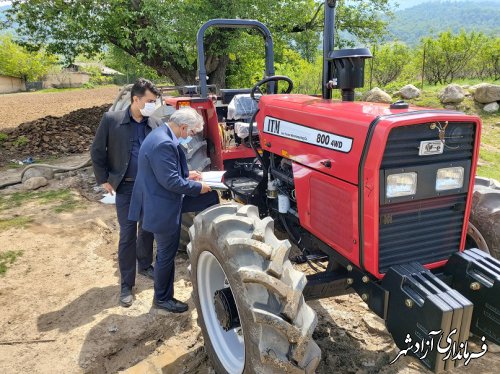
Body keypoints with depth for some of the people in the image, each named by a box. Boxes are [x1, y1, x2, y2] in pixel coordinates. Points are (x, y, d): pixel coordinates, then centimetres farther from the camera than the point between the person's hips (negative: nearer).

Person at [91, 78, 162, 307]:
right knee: (127, 234, 1)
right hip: (125, 187, -3)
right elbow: (97, 151, 0)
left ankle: (145, 266, 39)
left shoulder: (157, 124, 0)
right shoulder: (111, 120, -7)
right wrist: (104, 179, -2)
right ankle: (126, 284, 13)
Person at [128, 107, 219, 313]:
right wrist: (197, 187, -15)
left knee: (211, 197, 11)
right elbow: (171, 181, -27)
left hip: (166, 199, 10)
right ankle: (162, 298, 27)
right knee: (166, 254, 6)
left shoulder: (163, 135, 6)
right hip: (162, 208, -10)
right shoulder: (164, 144, -28)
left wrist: (186, 175, 6)